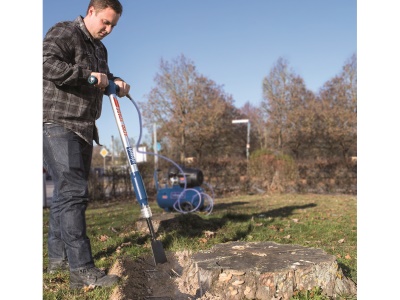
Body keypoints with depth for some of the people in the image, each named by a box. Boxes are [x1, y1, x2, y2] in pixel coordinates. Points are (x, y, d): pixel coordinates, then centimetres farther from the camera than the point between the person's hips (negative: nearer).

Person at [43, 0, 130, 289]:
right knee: (73, 191, -16)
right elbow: (48, 64, -20)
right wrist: (88, 75, -21)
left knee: (66, 191, 12)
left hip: (83, 129, 9)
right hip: (57, 125, -9)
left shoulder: (99, 48, 21)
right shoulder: (64, 33, -5)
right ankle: (81, 269, -15)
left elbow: (102, 79, 28)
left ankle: (58, 257, 23)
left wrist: (115, 82, 6)